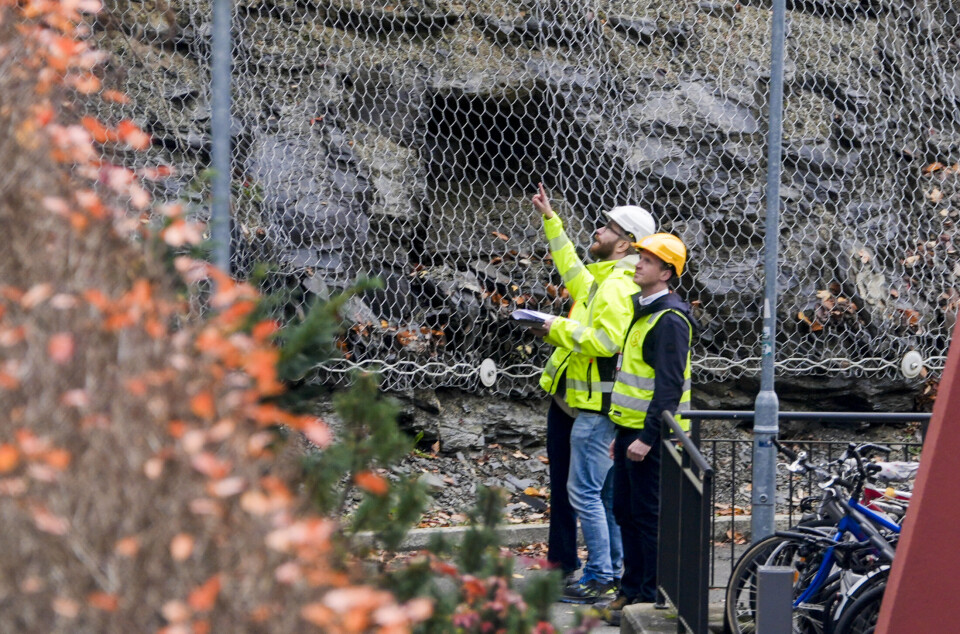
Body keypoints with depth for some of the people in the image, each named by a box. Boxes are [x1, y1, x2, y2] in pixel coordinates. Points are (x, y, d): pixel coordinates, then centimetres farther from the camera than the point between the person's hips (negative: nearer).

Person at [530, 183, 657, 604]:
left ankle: (602, 578, -6)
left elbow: (606, 340, -29)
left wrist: (561, 329, -16)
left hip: (594, 407, -11)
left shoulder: (620, 286, -16)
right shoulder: (600, 281, 15)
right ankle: (563, 565, 23)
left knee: (584, 491, -9)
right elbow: (572, 272, 37)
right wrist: (550, 220, 39)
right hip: (571, 401, 11)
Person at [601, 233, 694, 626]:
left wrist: (647, 437, -24)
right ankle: (631, 590, 23)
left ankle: (653, 597, 0)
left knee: (648, 515, -6)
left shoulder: (669, 320, -16)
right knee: (625, 512, 15)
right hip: (633, 432, 10)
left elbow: (669, 386, -21)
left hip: (651, 435, -10)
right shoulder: (643, 312, 16)